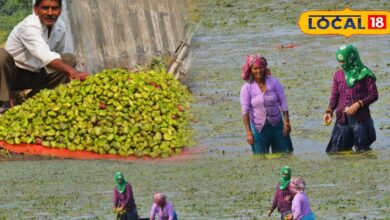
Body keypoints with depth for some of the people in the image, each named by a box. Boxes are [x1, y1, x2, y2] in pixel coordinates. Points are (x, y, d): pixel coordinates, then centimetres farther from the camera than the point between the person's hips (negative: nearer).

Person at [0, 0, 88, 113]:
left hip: (37, 74, 7)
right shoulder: (29, 26, -29)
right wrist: (72, 71, -57)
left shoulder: (60, 27, -4)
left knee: (69, 59, -11)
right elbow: (44, 55, -45)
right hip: (14, 73, -7)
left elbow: (57, 55, 13)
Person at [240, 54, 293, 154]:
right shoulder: (246, 88, -8)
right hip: (259, 129, -1)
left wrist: (286, 122, -6)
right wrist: (248, 133, -14)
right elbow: (245, 111, -9)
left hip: (277, 126, 1)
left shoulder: (274, 82, -3)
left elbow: (283, 102, 0)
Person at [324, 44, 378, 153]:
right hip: (342, 120, 4)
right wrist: (329, 111, -3)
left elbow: (374, 95, -4)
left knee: (362, 152, 1)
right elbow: (335, 96, 13)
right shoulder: (338, 75, 9)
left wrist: (358, 104, -16)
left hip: (361, 119, -4)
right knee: (335, 151, -2)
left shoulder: (364, 74, -4)